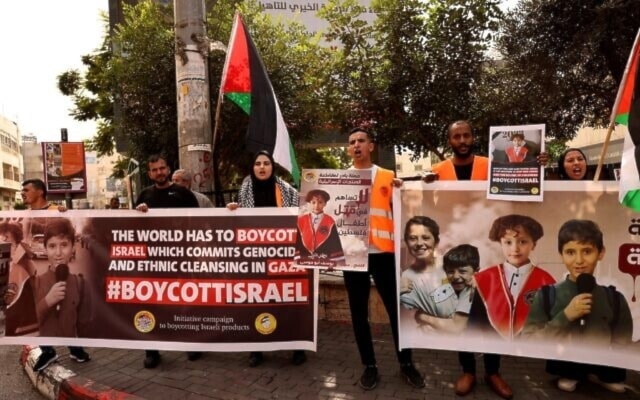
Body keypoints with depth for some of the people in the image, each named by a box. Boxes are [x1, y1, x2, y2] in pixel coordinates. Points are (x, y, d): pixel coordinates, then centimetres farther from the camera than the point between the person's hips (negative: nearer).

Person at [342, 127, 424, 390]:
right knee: (359, 312, 8)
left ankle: (406, 363, 24)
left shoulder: (388, 177, 7)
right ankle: (369, 366, 22)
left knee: (396, 308, 6)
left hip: (382, 252, -1)